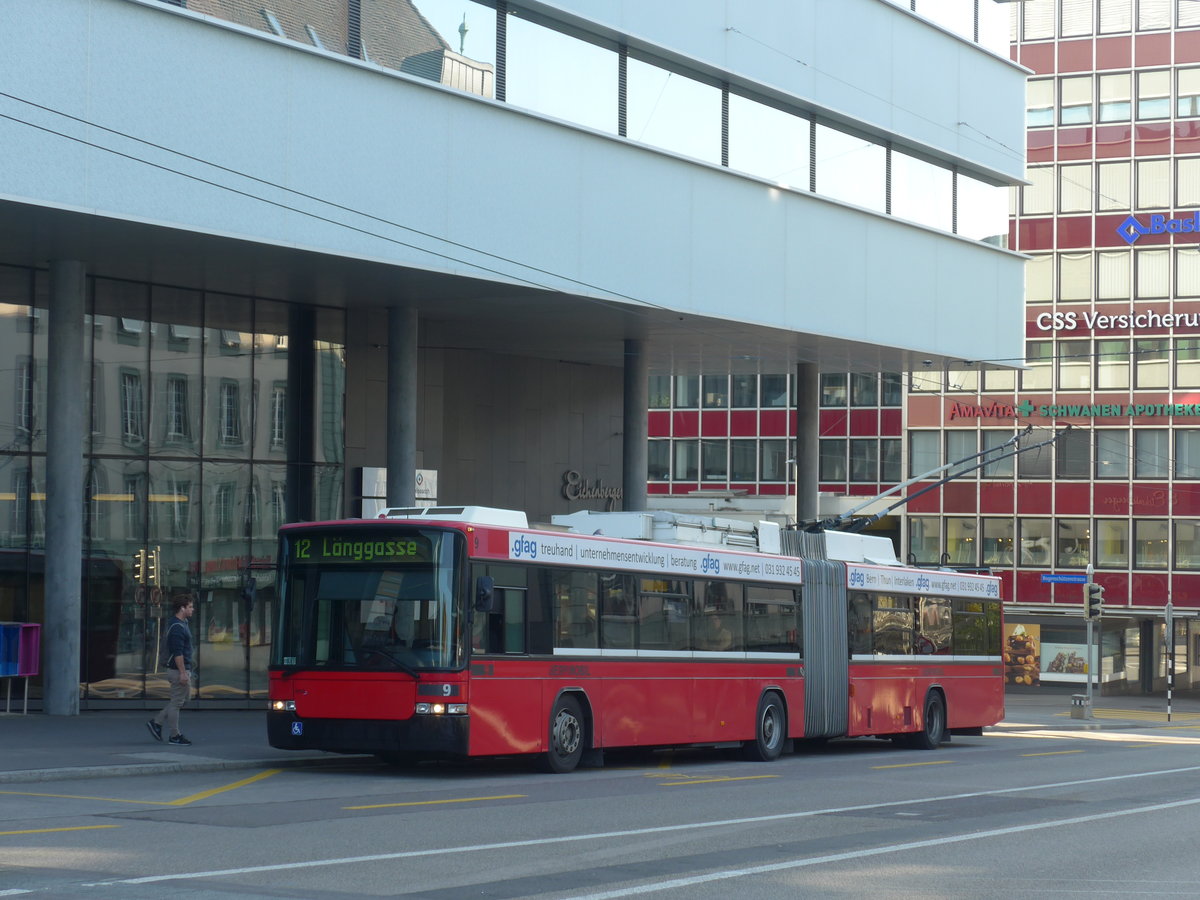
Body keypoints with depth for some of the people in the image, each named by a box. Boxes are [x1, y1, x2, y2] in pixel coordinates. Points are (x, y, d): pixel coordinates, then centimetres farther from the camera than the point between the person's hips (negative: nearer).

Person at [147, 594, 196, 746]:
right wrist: (183, 673, -23)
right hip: (178, 669, -10)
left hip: (183, 669, 10)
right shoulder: (177, 627, -18)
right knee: (176, 702, -2)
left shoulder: (182, 624, 14)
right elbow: (177, 653, -23)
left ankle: (156, 722, 17)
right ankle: (174, 736, 5)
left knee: (185, 697, 17)